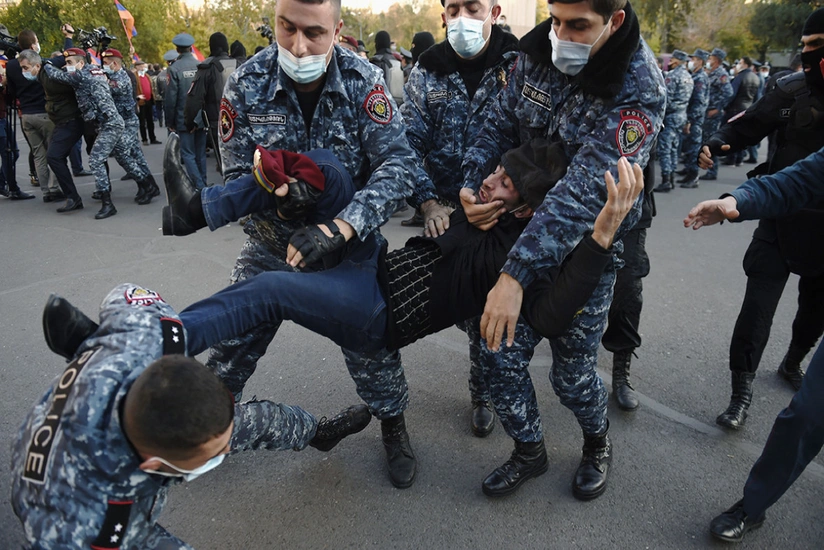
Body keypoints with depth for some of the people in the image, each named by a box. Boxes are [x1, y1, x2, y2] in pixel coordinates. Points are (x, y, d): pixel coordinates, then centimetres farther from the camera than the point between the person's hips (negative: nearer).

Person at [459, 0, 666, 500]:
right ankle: (528, 452, 30)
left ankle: (598, 442, 42)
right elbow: (501, 125, 4)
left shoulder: (639, 89, -23)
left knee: (572, 373, 6)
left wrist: (516, 275, -38)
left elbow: (584, 192, -33)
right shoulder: (539, 51, -5)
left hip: (586, 250, -4)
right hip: (521, 228, 5)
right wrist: (471, 186, -14)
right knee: (501, 356, 4)